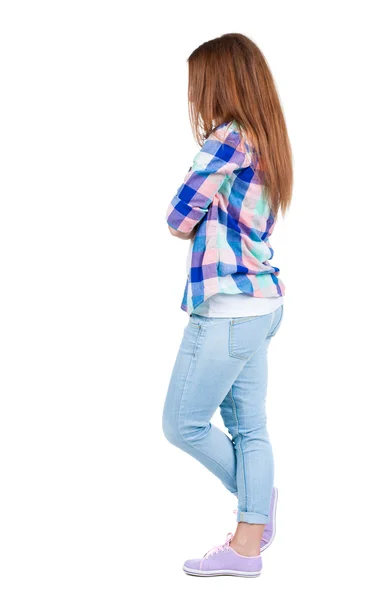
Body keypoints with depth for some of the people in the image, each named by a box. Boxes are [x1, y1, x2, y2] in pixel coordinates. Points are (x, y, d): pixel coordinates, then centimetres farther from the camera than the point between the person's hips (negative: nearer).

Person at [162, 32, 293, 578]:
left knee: (182, 423, 3)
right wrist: (206, 225, 0)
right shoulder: (266, 144, 13)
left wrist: (194, 223, 8)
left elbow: (179, 220, -11)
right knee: (248, 427, 10)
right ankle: (247, 545, 16)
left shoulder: (227, 140, -15)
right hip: (259, 302, 9)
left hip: (227, 308, -9)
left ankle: (258, 493, 20)